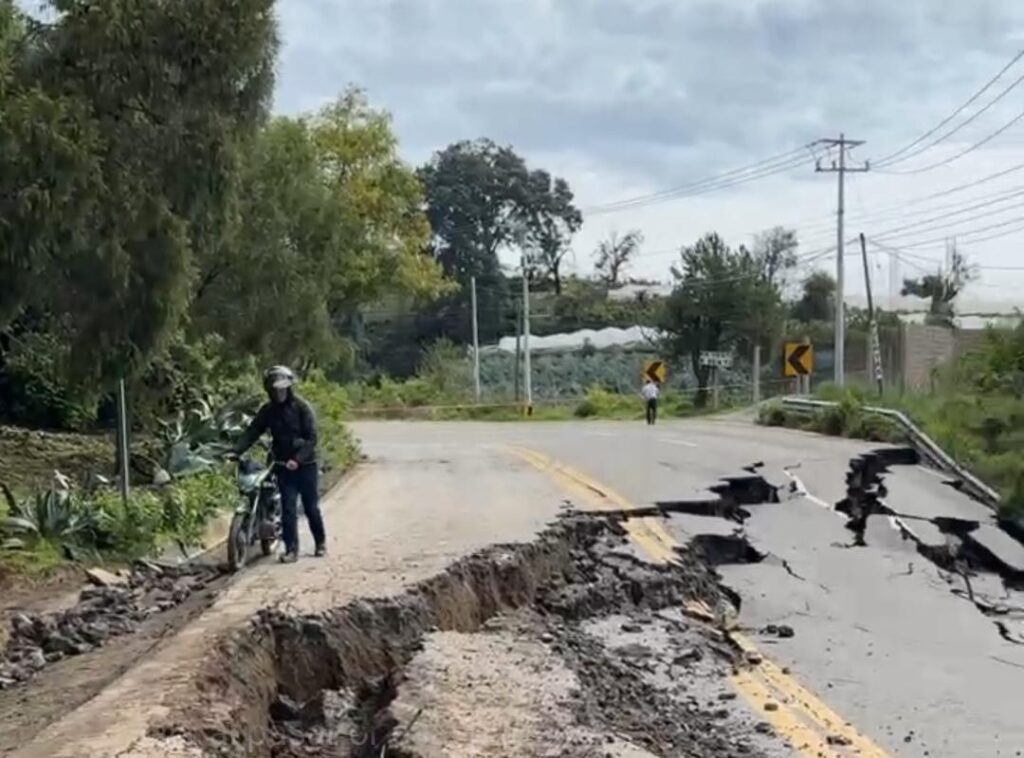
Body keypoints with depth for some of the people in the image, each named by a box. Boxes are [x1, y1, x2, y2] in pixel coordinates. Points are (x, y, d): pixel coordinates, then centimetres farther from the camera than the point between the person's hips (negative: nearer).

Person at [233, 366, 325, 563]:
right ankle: (291, 549, 0)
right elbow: (252, 432, -3)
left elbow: (311, 438, -13)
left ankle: (321, 542, 26)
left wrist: (297, 459, -25)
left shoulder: (302, 407, -8)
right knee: (288, 509, -4)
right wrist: (235, 451, -17)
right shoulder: (268, 410, 3)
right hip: (283, 466, 3)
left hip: (305, 464, -2)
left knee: (311, 507, 7)